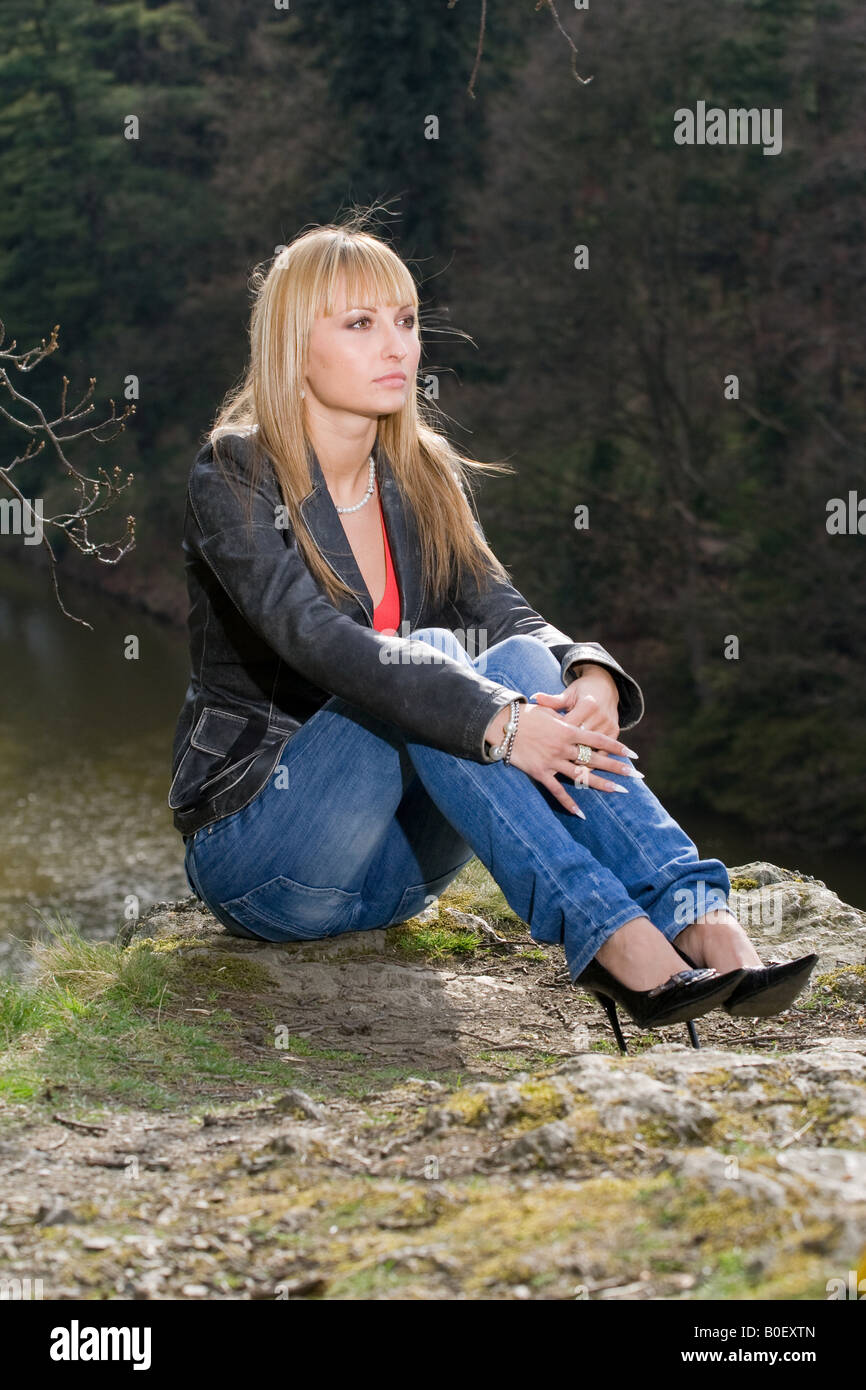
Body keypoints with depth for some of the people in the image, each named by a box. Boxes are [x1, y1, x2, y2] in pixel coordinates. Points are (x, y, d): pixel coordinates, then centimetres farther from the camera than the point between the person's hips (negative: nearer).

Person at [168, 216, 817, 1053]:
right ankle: (610, 940, -44)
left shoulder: (421, 478, 8)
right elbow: (319, 640, -28)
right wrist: (496, 724, -39)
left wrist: (590, 676, -28)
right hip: (258, 852, -5)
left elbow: (507, 615, -5)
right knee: (431, 659, -30)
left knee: (524, 663, -23)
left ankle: (703, 926, -39)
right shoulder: (235, 477, -12)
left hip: (396, 867, 5)